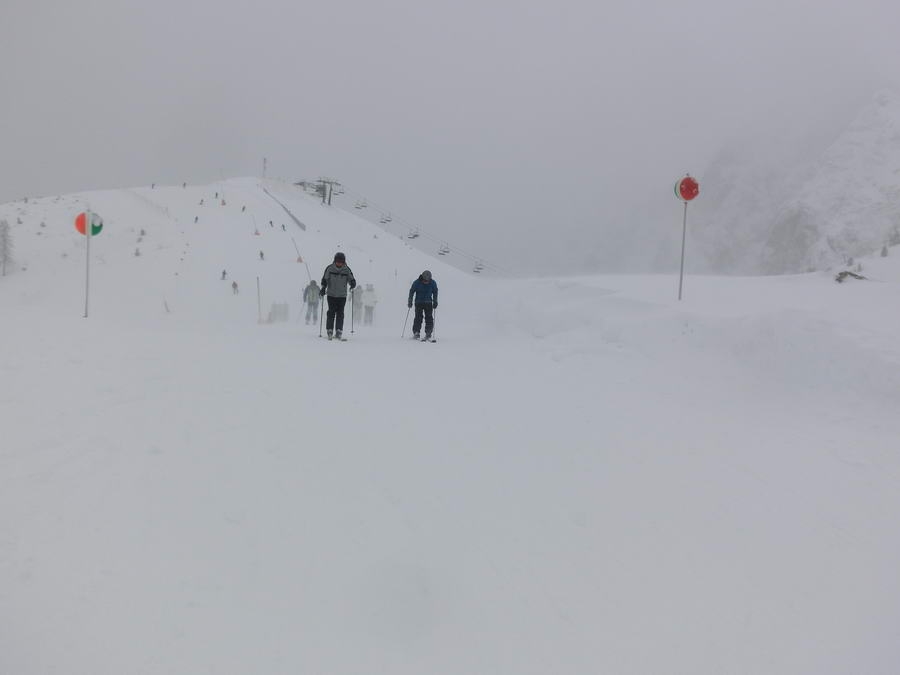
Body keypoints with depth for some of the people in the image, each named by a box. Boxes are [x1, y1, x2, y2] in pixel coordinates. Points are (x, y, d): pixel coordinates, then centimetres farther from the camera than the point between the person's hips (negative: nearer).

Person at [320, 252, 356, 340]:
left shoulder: (346, 270, -1)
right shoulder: (329, 268, -3)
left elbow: (352, 280, 3)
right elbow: (324, 279, 5)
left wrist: (352, 284, -19)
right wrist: (323, 288, -8)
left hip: (342, 296, 1)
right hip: (331, 294, -1)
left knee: (340, 313, -2)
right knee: (331, 312, -4)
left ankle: (338, 332, -1)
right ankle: (329, 331, 3)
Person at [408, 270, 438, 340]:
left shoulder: (433, 283, -7)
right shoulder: (416, 283, -12)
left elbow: (435, 292, 8)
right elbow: (411, 291, 0)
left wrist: (435, 302, 5)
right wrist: (410, 301, -1)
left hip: (428, 303, 1)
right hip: (418, 303, -1)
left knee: (429, 318, -4)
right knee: (418, 318, -7)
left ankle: (428, 334, 0)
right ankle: (416, 333, 1)